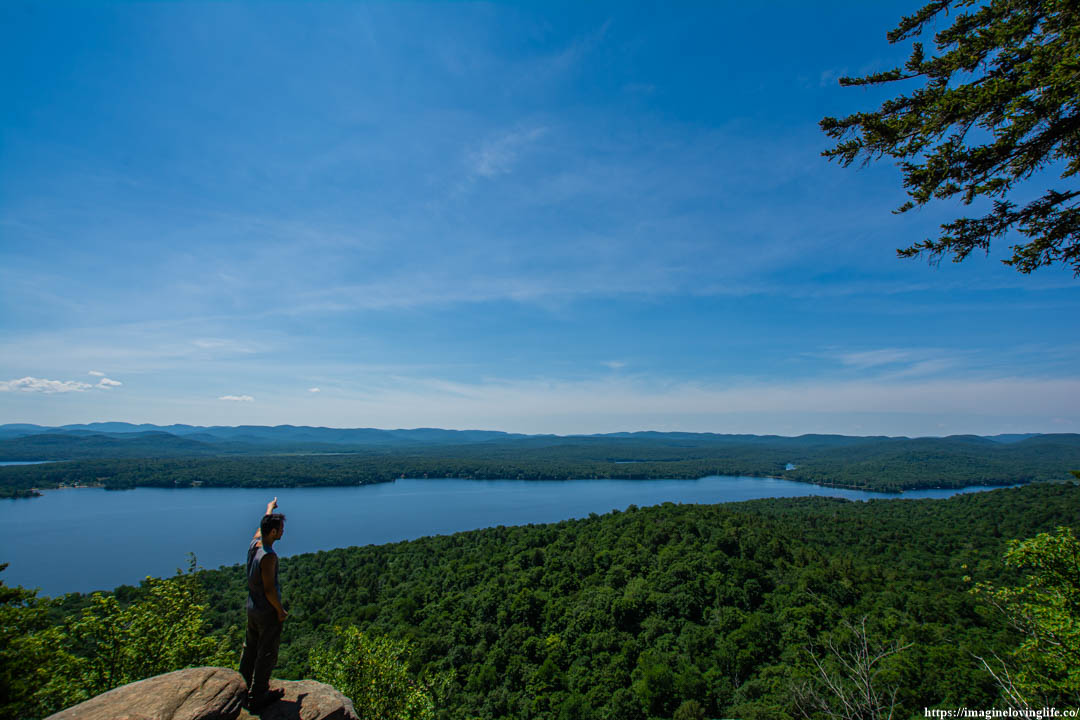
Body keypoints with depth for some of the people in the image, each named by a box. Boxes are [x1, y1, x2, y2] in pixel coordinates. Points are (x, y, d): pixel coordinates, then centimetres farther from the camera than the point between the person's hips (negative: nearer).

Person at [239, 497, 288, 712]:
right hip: (268, 611, -9)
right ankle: (257, 697, 20)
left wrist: (270, 508, 34)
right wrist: (281, 611, -11)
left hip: (252, 607, 9)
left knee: (251, 648, 24)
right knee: (267, 654, 8)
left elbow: (263, 525, 17)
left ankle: (244, 686, 41)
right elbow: (269, 589, -25)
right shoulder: (268, 556, -29)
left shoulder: (254, 543, -6)